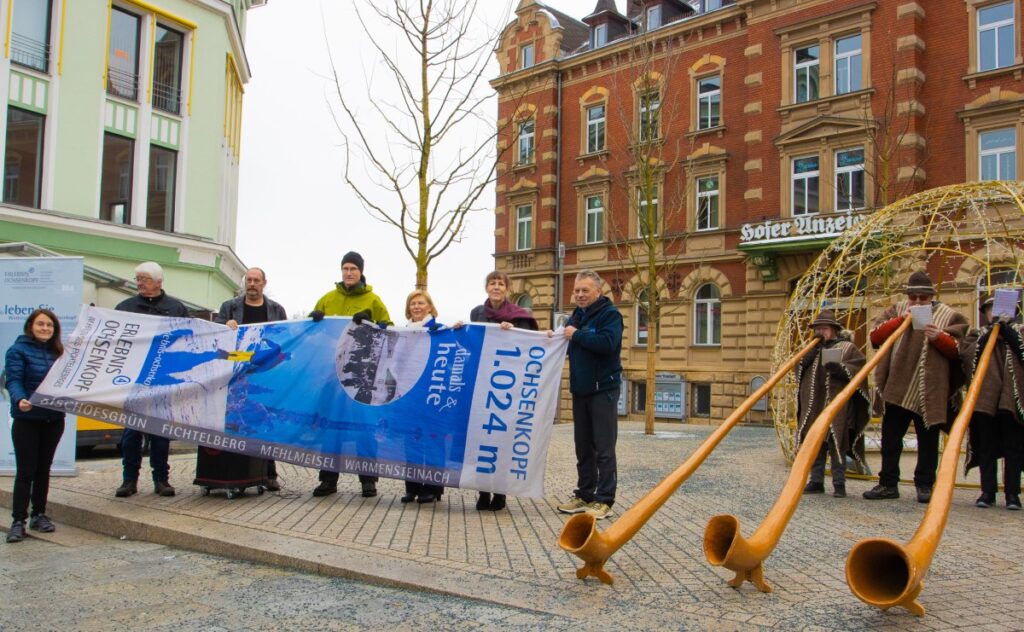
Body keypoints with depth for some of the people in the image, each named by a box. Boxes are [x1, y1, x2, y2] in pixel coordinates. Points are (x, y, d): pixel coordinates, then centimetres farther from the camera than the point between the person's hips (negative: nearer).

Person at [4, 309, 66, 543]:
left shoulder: (57, 352, 11)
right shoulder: (18, 350, -6)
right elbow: (14, 381, -17)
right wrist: (20, 400, -34)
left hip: (53, 420, 5)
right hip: (27, 420, -5)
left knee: (43, 469, 13)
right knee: (25, 471, -4)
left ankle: (39, 515, 22)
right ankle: (18, 521, 2)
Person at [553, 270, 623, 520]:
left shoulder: (610, 314, -7)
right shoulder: (575, 316, 15)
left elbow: (607, 343, -23)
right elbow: (571, 347, 24)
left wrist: (576, 334, -15)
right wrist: (556, 337, 4)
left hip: (603, 389, -7)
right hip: (580, 390, 7)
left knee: (604, 448, -3)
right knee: (583, 446, 12)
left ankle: (604, 500, 4)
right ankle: (584, 495, 21)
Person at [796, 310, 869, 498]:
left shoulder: (847, 348, 6)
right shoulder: (812, 349, 20)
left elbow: (859, 368, -5)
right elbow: (799, 369, 11)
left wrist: (841, 369, -21)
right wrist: (808, 357, -5)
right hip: (813, 406, 4)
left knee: (836, 444, -4)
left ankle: (839, 484, 3)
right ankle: (816, 482, 13)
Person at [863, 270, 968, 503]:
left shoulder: (949, 316, 5)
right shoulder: (897, 310, 11)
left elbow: (960, 350, 0)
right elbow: (875, 336, 0)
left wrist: (939, 338, -18)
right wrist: (900, 320, -12)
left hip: (930, 392, -2)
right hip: (897, 388, 2)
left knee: (928, 440, 5)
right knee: (890, 436, 6)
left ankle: (925, 485, 16)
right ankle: (888, 484, 14)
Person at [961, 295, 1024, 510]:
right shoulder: (977, 335, 16)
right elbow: (966, 355, -5)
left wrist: (1006, 328, -7)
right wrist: (988, 334, -8)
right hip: (984, 398, 0)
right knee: (986, 447, 2)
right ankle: (987, 492, 6)